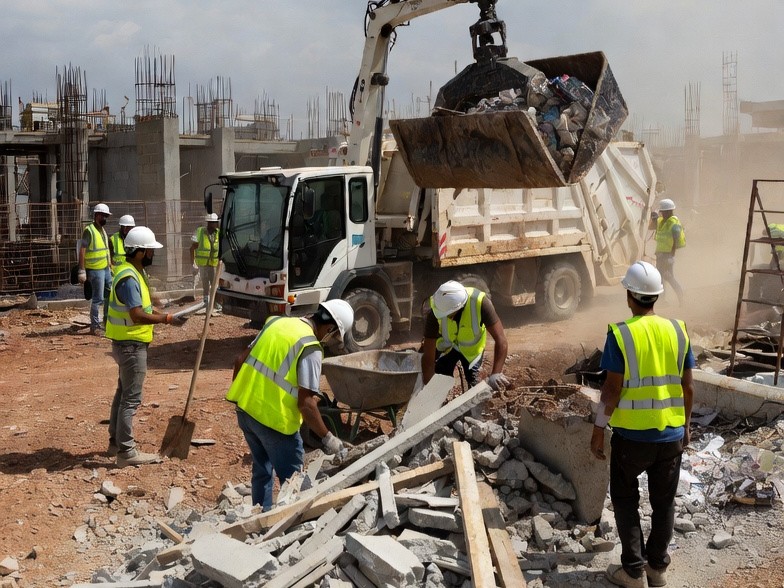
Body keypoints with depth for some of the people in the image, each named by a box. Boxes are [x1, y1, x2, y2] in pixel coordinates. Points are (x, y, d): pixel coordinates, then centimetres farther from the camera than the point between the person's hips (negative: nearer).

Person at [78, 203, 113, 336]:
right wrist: (82, 271, -21)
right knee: (98, 299, -4)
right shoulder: (89, 230, -12)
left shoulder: (103, 230, 14)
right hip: (95, 270, -8)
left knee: (110, 295, 12)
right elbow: (82, 251, -17)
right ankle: (94, 327, 5)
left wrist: (111, 266, 19)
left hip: (106, 269, 8)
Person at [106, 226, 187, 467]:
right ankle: (126, 451, 0)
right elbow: (138, 316, -28)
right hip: (131, 345, -11)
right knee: (131, 399, -5)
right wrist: (167, 319, -22)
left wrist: (160, 314, 8)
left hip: (128, 344, 11)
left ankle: (116, 441, 30)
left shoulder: (133, 273, 11)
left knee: (123, 393, 19)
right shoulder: (129, 278, -22)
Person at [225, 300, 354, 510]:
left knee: (261, 470, 24)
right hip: (274, 420, -8)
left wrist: (239, 394, 24)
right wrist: (327, 438, -11)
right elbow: (305, 403, -20)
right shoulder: (310, 348, -16)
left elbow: (241, 360, 13)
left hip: (245, 409, 8)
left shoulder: (276, 322, 7)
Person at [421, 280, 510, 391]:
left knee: (473, 385, -1)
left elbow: (501, 340, -41)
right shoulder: (434, 314, -37)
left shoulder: (480, 302, -41)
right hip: (446, 345, 0)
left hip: (472, 346, 0)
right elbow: (428, 357, -31)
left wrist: (496, 374, -51)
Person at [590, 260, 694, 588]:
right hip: (671, 434, 4)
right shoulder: (677, 330, -1)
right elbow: (687, 387, 3)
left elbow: (612, 389, -15)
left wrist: (598, 430, -5)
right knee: (664, 502, 17)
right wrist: (686, 425, 16)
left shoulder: (620, 333, -14)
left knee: (625, 501, 13)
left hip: (631, 435, -4)